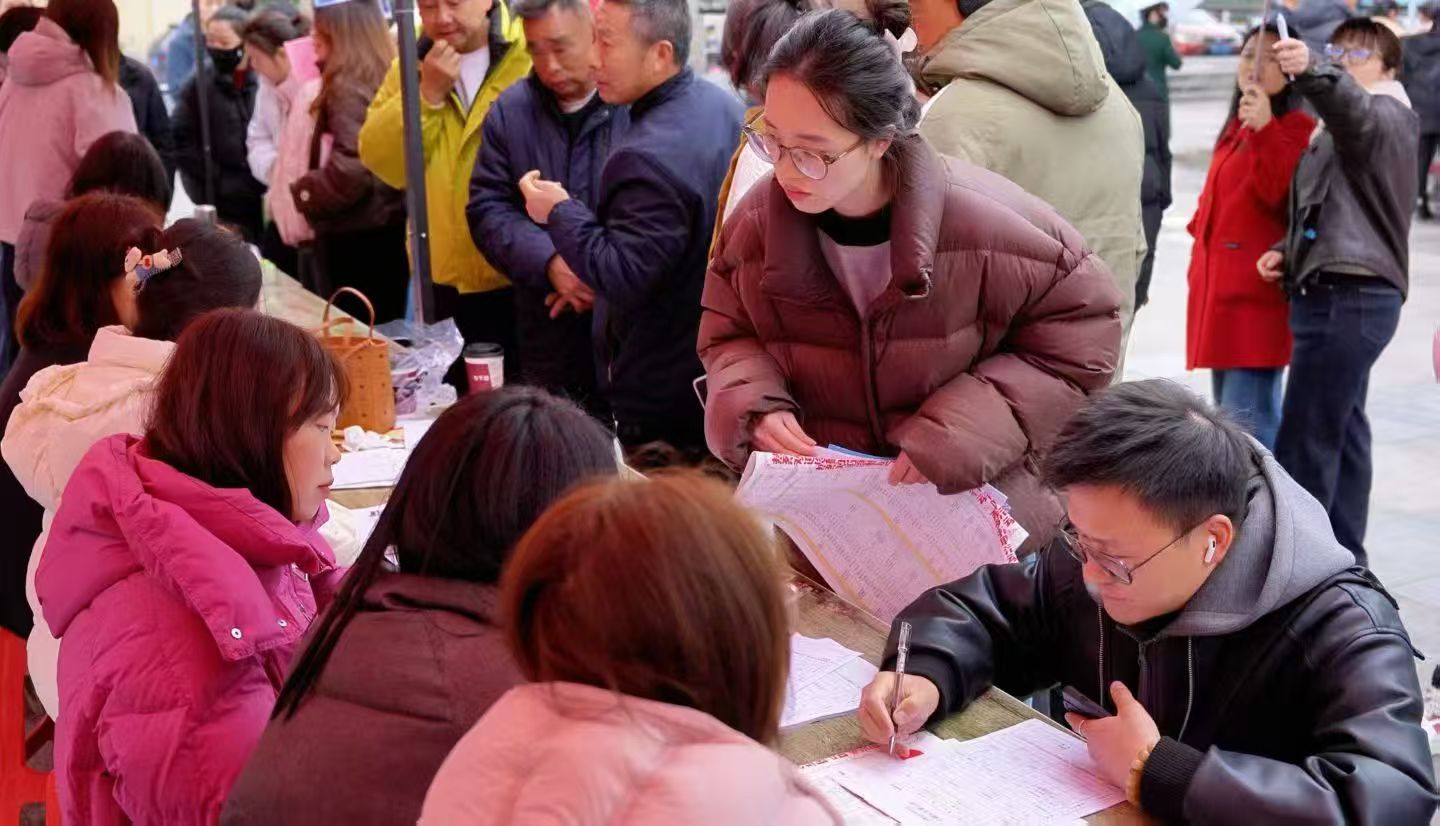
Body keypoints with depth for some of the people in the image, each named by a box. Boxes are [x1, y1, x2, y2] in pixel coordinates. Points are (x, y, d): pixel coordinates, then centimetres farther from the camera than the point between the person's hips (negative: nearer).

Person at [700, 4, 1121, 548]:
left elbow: (1079, 337, -12)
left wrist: (960, 432, -22)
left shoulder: (983, 223, -24)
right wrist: (755, 407, -18)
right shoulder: (757, 223, -12)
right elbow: (728, 337, 5)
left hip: (973, 507, -2)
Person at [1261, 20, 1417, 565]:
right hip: (1349, 296, 11)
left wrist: (1311, 72, -54)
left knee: (1303, 443, -11)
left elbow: (1353, 107, -33)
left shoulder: (1384, 116, -8)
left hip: (1347, 299, -11)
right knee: (1342, 433, 14)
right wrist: (1287, 251, 6)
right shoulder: (1346, 131, 23)